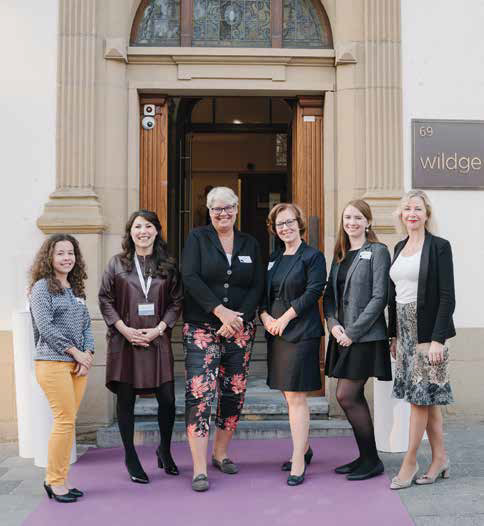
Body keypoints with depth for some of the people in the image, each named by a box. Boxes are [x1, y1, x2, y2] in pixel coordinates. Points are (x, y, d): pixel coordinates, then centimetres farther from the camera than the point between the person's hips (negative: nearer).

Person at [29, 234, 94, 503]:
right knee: (65, 420, -9)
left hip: (79, 363, 6)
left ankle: (59, 480, 15)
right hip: (53, 362, -6)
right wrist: (74, 351, -10)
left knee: (69, 420, 6)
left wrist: (88, 353, -1)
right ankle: (55, 481, 3)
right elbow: (45, 326, -11)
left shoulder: (76, 289, 17)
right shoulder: (42, 287, -3)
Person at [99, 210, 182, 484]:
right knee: (126, 399, 6)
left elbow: (177, 301, 5)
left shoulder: (168, 265, 6)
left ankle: (165, 451, 24)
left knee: (167, 399, 0)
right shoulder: (117, 264, 5)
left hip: (158, 340, 1)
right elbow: (105, 300, 3)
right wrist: (125, 329, -8)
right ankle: (130, 457, 21)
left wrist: (159, 329, -7)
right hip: (124, 340, 0)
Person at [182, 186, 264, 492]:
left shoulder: (250, 244, 12)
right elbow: (190, 278, -8)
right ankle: (199, 469, -7)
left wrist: (237, 319, -8)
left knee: (235, 393, 6)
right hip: (202, 328, -3)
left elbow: (258, 286, 7)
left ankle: (221, 453, 25)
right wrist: (220, 311, -16)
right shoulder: (198, 238, 3)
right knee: (200, 394, -11)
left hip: (240, 329, 4)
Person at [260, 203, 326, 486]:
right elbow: (264, 293, 15)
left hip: (301, 333, -7)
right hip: (276, 333, 7)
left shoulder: (313, 256, -4)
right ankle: (304, 448, 31)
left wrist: (285, 317, -15)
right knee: (289, 395, 15)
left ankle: (298, 463, -1)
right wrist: (265, 316, -4)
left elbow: (313, 292, -13)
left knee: (296, 397, -7)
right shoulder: (274, 259, 16)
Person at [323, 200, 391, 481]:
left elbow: (379, 297, -12)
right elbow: (329, 294, 14)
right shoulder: (340, 254, 15)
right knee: (355, 397, 11)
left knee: (346, 396, -7)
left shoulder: (377, 251, -6)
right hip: (343, 336, 7)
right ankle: (365, 457, 23)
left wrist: (353, 332, -14)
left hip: (365, 337, -7)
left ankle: (372, 460, 8)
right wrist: (333, 323, -4)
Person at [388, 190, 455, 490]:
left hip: (427, 330, -7)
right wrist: (394, 335, 12)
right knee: (427, 398, 12)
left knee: (421, 397, -1)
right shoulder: (400, 248, 13)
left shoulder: (439, 246, -8)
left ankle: (410, 462, 10)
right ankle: (440, 459, 23)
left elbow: (447, 297, -12)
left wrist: (438, 339, -18)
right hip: (405, 329, 7)